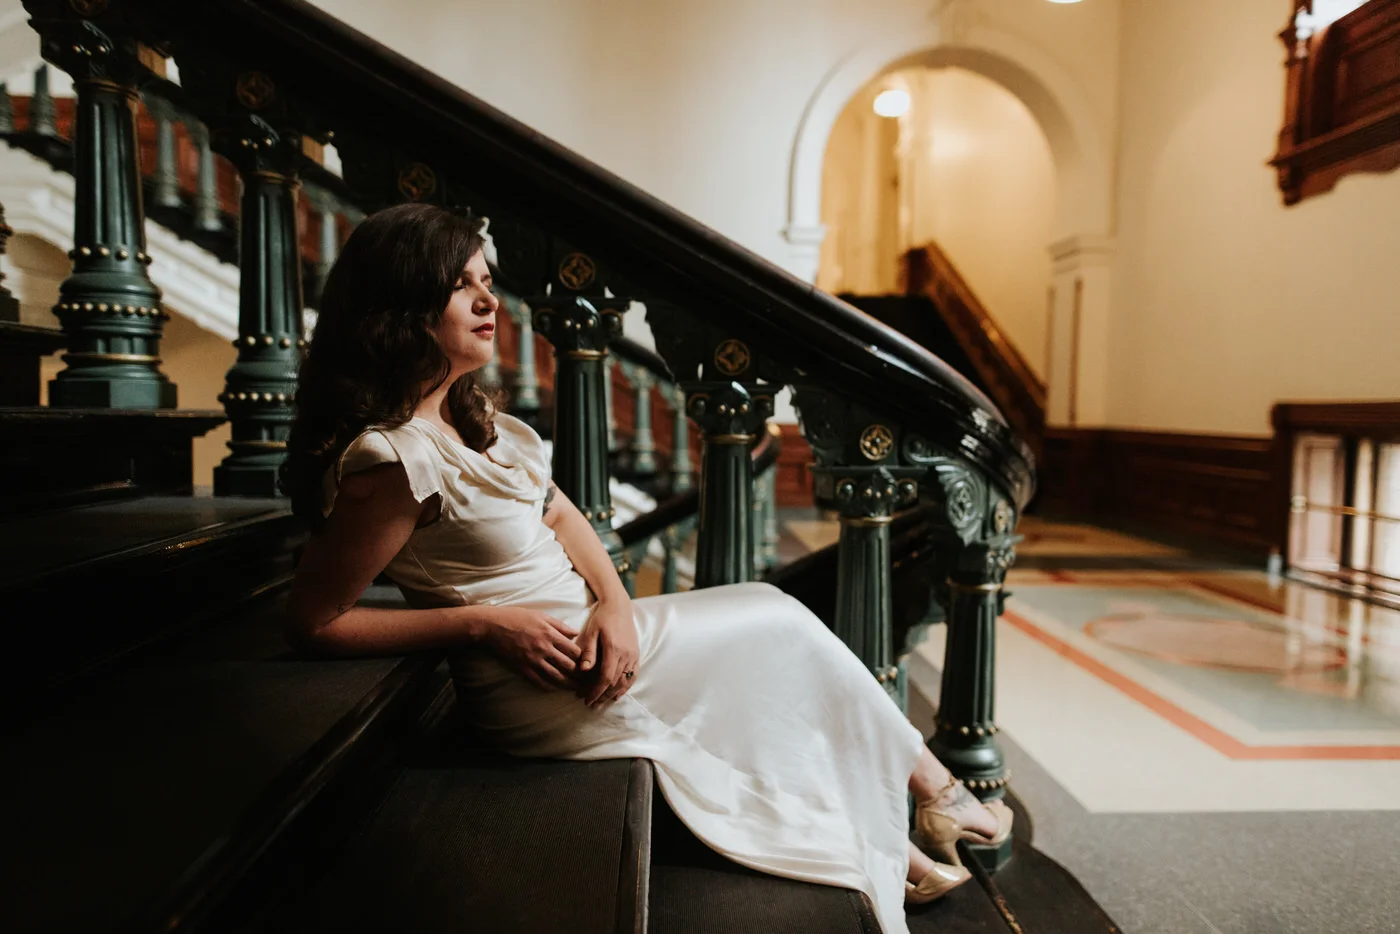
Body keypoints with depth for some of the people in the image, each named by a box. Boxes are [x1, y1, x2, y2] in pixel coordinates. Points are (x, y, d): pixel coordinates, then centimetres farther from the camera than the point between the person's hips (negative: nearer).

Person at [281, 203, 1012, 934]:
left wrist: (614, 602, -11)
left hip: (585, 633, 8)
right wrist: (484, 623, -21)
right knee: (782, 624, 2)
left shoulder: (470, 412, 3)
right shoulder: (394, 461, -25)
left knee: (776, 613, 9)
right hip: (546, 688, -8)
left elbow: (560, 515, 7)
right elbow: (311, 623, -19)